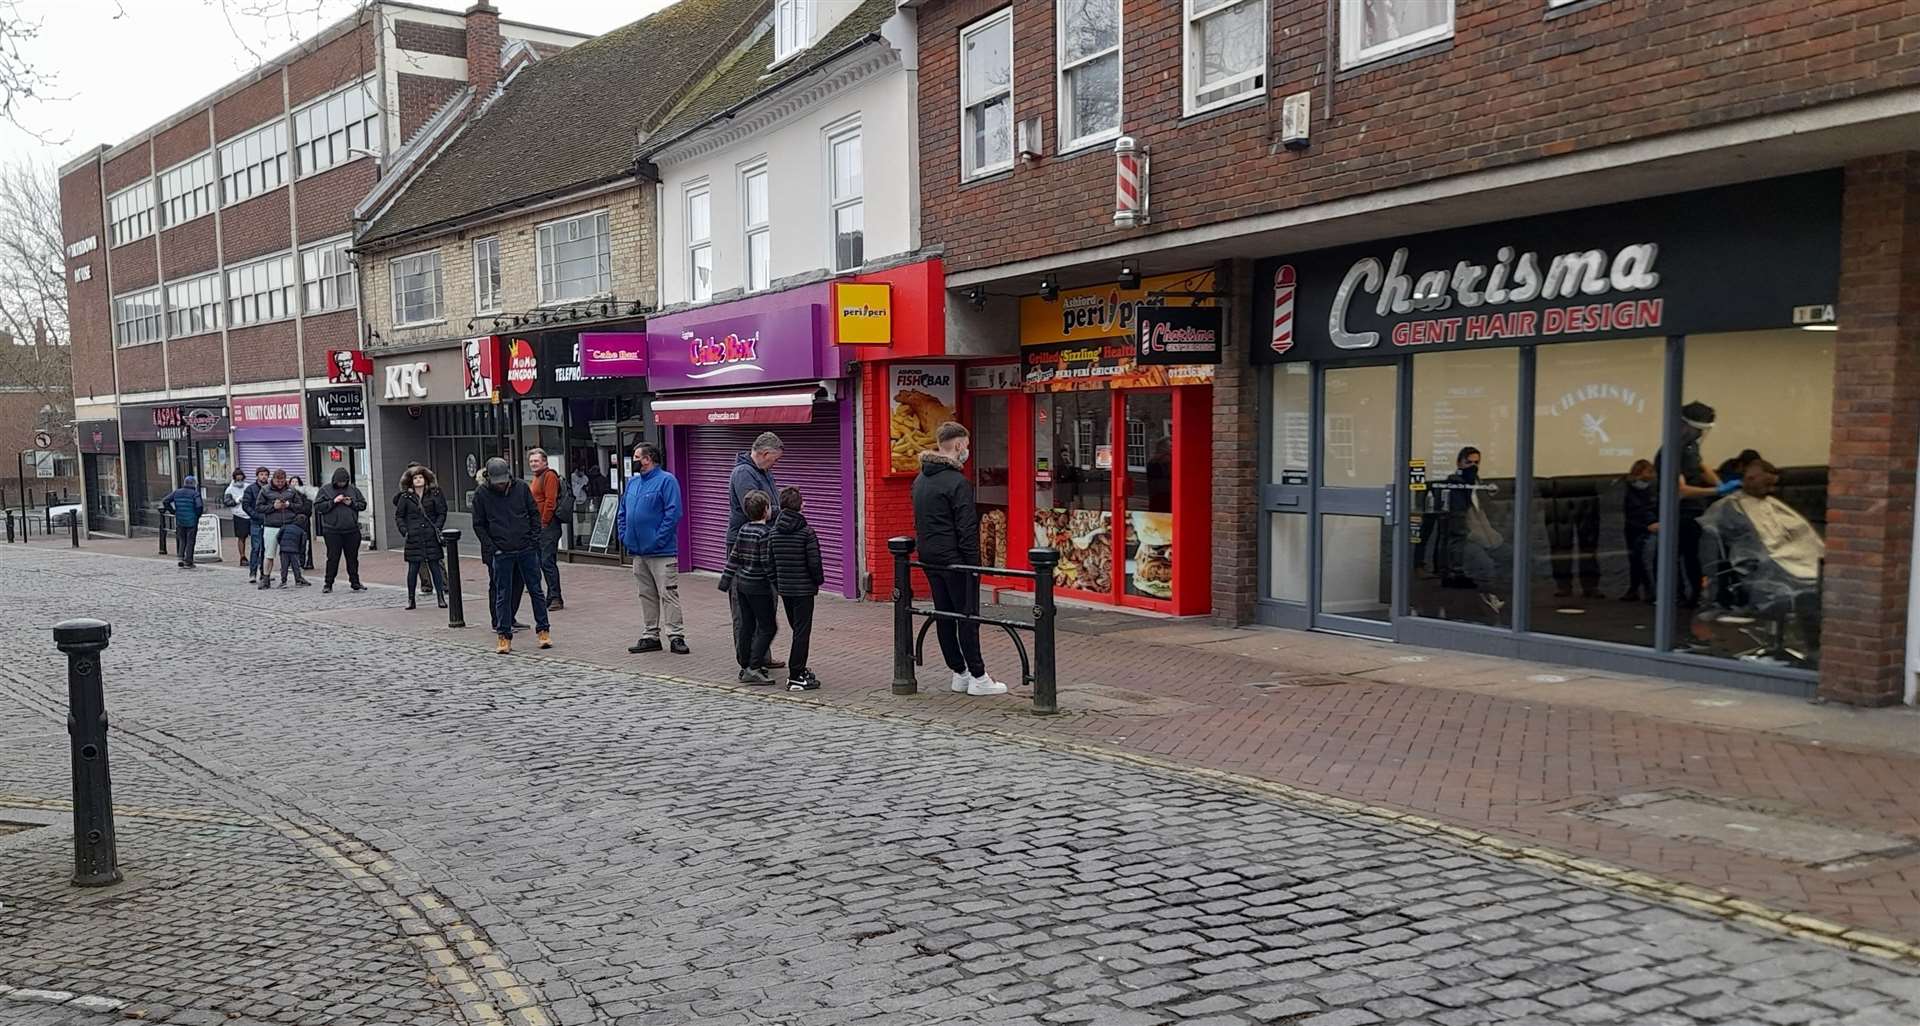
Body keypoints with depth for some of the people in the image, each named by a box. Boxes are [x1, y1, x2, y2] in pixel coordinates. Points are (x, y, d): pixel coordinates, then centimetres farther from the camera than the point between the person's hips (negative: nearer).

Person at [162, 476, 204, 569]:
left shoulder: (176, 492, 6)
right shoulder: (194, 494, -9)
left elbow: (165, 502, 5)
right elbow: (199, 506, -20)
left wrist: (173, 511, 10)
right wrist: (197, 515, -1)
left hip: (179, 521, 4)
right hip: (191, 522, -4)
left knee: (182, 541, 16)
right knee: (190, 541, 3)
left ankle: (181, 558, 3)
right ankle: (188, 562, 3)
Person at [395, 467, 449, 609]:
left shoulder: (434, 495, 5)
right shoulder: (405, 497, 4)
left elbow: (442, 513, 8)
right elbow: (399, 516, 8)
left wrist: (437, 527, -6)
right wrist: (404, 530, -5)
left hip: (431, 537, 0)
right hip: (413, 538, 0)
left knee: (435, 566, 1)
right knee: (413, 568, 2)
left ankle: (441, 597, 6)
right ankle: (410, 599, 10)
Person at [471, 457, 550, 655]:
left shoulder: (521, 487, -1)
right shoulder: (481, 494, -3)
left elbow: (534, 514, 7)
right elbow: (479, 525, 2)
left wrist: (534, 540, -1)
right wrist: (491, 547, -6)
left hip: (527, 549, 1)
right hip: (502, 553, -1)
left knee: (536, 590, 6)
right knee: (502, 595, 3)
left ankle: (543, 631, 15)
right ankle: (504, 636, 10)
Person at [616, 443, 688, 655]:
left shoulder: (666, 480, -9)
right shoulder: (632, 482, 15)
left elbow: (673, 512, -17)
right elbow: (622, 512, 21)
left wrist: (658, 539, -19)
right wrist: (624, 535, 7)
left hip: (661, 552, -8)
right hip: (638, 551, 8)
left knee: (668, 595, -6)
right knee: (646, 596, 13)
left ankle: (676, 636, -3)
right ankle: (650, 636, 20)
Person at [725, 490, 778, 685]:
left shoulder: (743, 529, 5)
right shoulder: (766, 533, -17)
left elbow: (734, 557, 10)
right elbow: (767, 563, -19)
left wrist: (726, 579, 16)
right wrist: (777, 583, -12)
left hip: (741, 582, 8)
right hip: (759, 586, -8)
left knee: (746, 625, 14)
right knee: (766, 627, -2)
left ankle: (745, 666, 20)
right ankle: (753, 668, -8)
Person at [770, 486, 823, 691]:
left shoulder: (774, 531, 2)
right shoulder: (807, 532, -13)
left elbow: (770, 561, 6)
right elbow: (814, 562, -14)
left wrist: (776, 584, 16)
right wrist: (819, 581, 2)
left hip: (784, 588, 6)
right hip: (804, 588, -6)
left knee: (797, 629, 19)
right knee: (802, 631, -1)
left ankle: (798, 670, 27)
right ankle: (796, 676, -2)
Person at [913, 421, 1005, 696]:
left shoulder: (920, 480, 12)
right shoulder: (957, 482, -16)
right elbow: (967, 528, -18)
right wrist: (974, 562, -13)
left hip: (929, 558, 8)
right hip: (954, 559, -8)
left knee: (944, 616, 11)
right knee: (967, 616, -2)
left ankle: (960, 673, 17)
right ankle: (978, 677, 1)